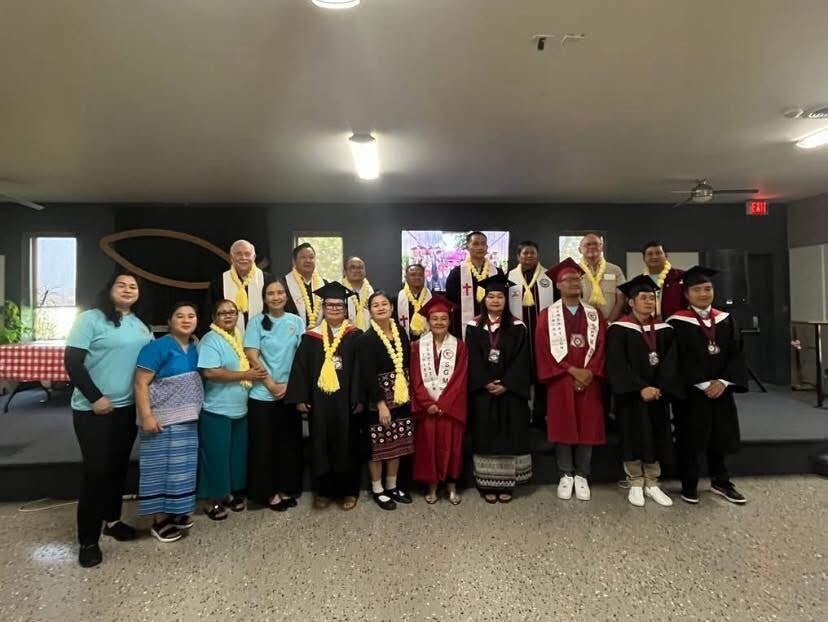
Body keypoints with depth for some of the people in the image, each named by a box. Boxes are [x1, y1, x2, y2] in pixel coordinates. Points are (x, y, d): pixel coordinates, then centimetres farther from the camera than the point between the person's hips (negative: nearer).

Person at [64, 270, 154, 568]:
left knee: (118, 466, 14)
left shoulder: (141, 327, 10)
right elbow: (72, 362, -13)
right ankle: (88, 539, 10)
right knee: (96, 469, -2)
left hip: (127, 408, 6)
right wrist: (96, 397, -17)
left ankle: (112, 519, 32)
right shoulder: (90, 319, -8)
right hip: (92, 409, -5)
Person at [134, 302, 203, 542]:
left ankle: (177, 511, 29)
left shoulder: (195, 349, 8)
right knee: (161, 466, 1)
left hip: (188, 419, 7)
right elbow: (140, 383, -16)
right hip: (162, 420, -7)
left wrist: (194, 411, 14)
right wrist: (146, 416, -22)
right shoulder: (158, 347, -13)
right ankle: (159, 519, 13)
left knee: (182, 466, 14)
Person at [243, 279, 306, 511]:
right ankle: (267, 492, 18)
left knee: (289, 442, 9)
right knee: (264, 444, 4)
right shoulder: (256, 321, -2)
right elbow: (252, 356, -8)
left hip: (291, 393, 2)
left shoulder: (296, 322, 3)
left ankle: (287, 488, 23)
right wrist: (272, 385, -11)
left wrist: (289, 384, -8)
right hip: (262, 394, -2)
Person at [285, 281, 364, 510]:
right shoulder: (311, 336, 4)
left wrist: (359, 398, -11)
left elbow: (360, 369, -4)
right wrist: (300, 397, -4)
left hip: (346, 400, -1)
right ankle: (323, 490, 24)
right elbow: (300, 368, 2)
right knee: (321, 444, 9)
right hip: (319, 400, 2)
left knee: (347, 444, 7)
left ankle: (349, 490, 21)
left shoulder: (355, 336, 0)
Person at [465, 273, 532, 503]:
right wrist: (486, 383, -13)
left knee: (509, 435, 4)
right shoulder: (474, 327, 2)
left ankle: (506, 484, 14)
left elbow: (521, 360, -5)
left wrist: (506, 384, -15)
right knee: (485, 436, 4)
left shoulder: (517, 327, 1)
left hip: (510, 391, 0)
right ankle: (488, 484, 13)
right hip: (482, 391, 0)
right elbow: (472, 360, -2)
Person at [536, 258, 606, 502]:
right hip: (560, 381, -2)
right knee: (563, 427, 2)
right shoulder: (548, 315, 1)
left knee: (587, 427, 4)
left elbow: (601, 347, 3)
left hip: (589, 380, 2)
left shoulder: (594, 314, 10)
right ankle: (566, 475, 16)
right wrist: (572, 370, -13)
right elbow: (544, 349, -7)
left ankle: (582, 476, 18)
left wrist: (589, 372, -12)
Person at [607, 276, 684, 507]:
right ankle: (635, 484, 17)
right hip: (631, 394, -4)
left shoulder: (664, 329, 6)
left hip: (657, 393, 4)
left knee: (656, 437, 9)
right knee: (634, 436, 3)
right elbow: (617, 365, -15)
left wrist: (659, 388, -14)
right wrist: (641, 388, -20)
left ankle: (652, 484, 22)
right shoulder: (619, 329, -8)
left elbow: (671, 362, -1)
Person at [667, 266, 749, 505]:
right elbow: (678, 360, -13)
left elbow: (737, 353, 2)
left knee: (719, 435, 14)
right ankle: (689, 485, 19)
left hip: (720, 388, 5)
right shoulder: (677, 323, -9)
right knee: (690, 438, 5)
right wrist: (703, 384, -17)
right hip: (690, 391, -4)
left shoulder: (725, 319, 7)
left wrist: (723, 381, -12)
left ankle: (720, 481, 32)